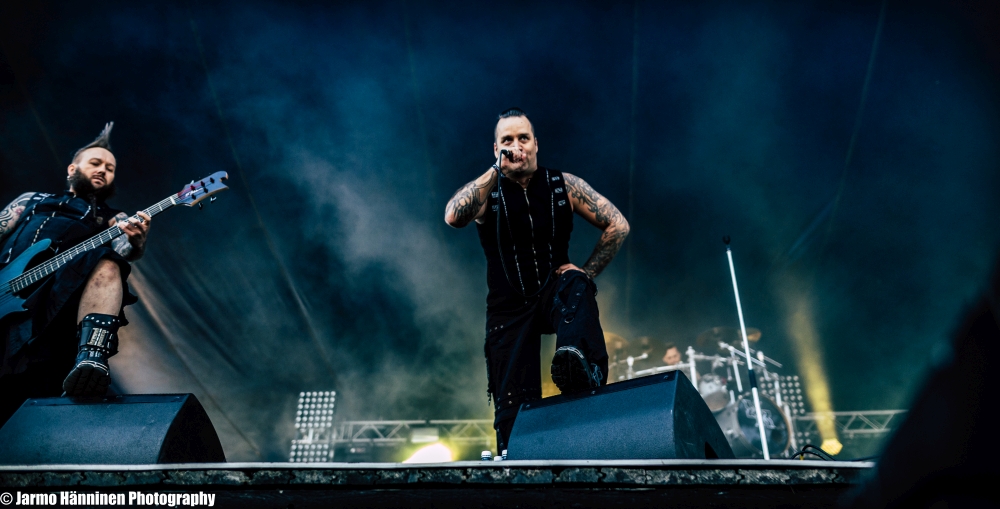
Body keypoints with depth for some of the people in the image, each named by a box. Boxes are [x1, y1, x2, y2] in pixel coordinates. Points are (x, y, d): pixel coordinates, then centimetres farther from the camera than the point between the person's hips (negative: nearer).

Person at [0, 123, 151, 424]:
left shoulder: (113, 219, 22)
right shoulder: (32, 201, 30)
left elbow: (123, 251, 1)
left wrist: (136, 241, -25)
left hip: (58, 301, -3)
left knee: (105, 262, -32)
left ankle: (91, 359, -47)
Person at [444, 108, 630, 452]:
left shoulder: (563, 185, -2)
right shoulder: (486, 191, -4)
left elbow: (617, 225, -1)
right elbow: (453, 217, -27)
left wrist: (587, 273, -7)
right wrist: (496, 169, -23)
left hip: (555, 293, 0)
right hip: (509, 308, 0)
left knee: (575, 287, -36)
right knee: (513, 410, -4)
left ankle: (581, 366, -54)